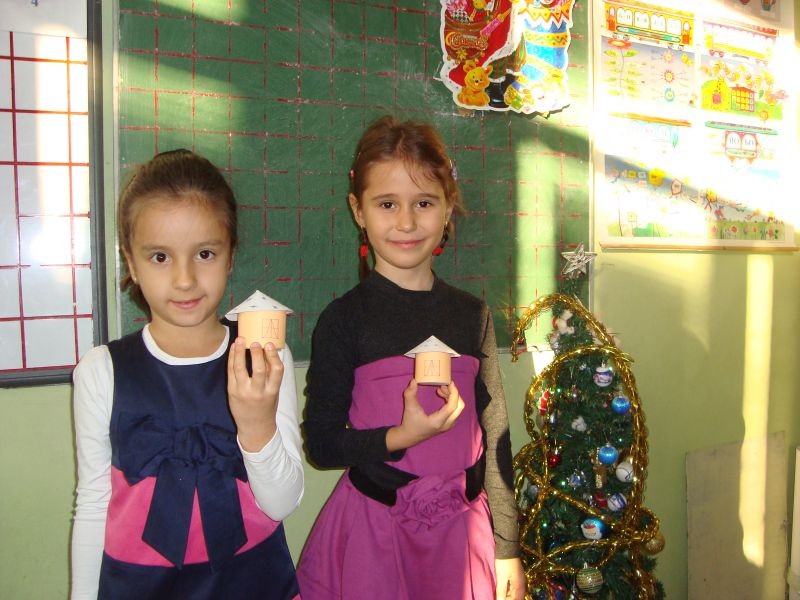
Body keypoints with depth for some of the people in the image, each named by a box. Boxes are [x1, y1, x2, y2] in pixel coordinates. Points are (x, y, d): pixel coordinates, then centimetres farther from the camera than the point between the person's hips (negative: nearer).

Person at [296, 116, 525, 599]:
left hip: (462, 527, 3)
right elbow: (321, 444, -7)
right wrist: (400, 437, -23)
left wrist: (507, 548, 7)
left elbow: (495, 436, 5)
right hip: (372, 528, -2)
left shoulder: (472, 314, -1)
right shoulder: (346, 318, -10)